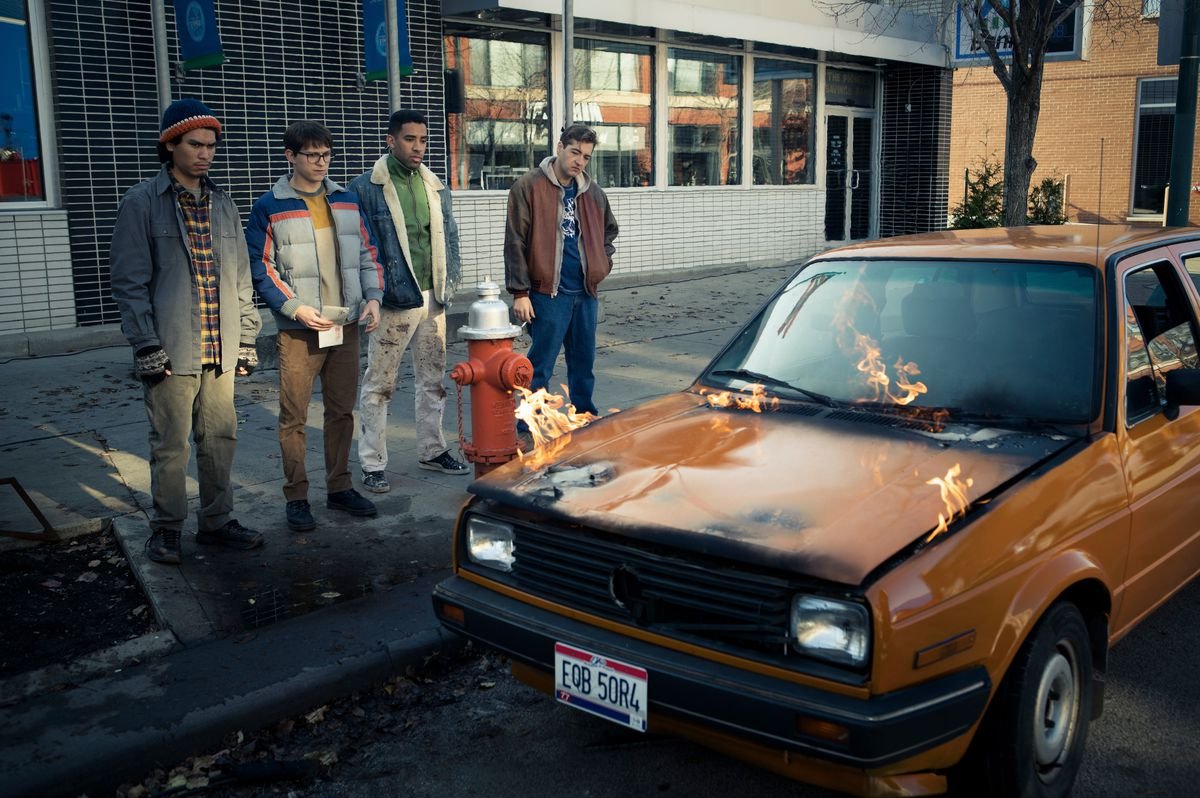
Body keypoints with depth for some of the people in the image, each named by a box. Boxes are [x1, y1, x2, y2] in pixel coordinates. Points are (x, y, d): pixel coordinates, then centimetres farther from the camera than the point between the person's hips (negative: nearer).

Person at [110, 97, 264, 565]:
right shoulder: (142, 203, -2)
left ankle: (217, 522, 23)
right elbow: (129, 281, -6)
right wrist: (147, 347, -12)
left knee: (220, 439, 10)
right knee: (171, 444, 3)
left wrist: (246, 339, 11)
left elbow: (240, 278, 16)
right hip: (172, 351, -5)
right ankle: (166, 529, 17)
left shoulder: (222, 205, 14)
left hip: (221, 351, 5)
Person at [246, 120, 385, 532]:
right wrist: (294, 308, -15)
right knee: (294, 417, 0)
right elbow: (261, 267, -5)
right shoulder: (270, 207, -3)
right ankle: (296, 497, 11)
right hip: (299, 330, -4)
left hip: (346, 326, 4)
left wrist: (372, 297, -1)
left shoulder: (347, 200, 10)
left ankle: (339, 487, 24)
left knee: (342, 411, 11)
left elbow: (367, 254, 15)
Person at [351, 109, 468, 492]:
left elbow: (449, 236, 16)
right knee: (379, 385, 1)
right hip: (394, 302, -6)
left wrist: (448, 283, 5)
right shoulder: (366, 188, -8)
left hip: (433, 300, 6)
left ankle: (432, 450, 30)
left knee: (433, 379, 16)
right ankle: (373, 465, 9)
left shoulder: (435, 187, 11)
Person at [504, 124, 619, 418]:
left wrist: (602, 266, 11)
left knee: (583, 362, 14)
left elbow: (608, 232, 29)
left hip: (585, 292, 6)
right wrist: (520, 292, -13)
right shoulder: (528, 186, -6)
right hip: (548, 292, -6)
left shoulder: (593, 193, 12)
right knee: (540, 366, -4)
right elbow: (516, 243, -9)